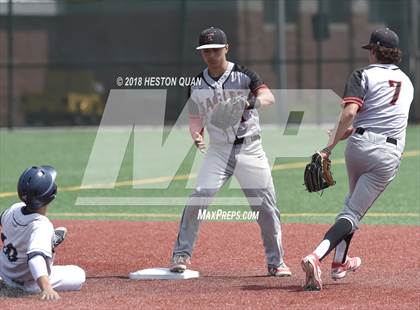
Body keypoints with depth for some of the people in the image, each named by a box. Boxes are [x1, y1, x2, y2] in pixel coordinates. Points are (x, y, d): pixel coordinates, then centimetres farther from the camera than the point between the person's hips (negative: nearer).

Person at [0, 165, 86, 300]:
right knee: (79, 275, 9)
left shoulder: (14, 209, -18)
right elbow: (36, 258, -55)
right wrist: (46, 288, -70)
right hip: (28, 283, -6)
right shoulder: (42, 226, -40)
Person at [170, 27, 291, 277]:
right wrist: (196, 136, -11)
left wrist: (252, 101, -41)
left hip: (250, 148, -2)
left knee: (266, 205, -2)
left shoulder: (243, 75, -5)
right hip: (218, 150, 2)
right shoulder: (197, 85, 6)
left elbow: (269, 98, -19)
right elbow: (196, 119, 12)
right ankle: (182, 255, -9)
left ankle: (276, 261, 12)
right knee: (199, 197, -17)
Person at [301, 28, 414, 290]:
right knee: (354, 212, -5)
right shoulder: (407, 83, 18)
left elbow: (350, 112, -15)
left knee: (353, 202, 26)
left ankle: (340, 261, 33)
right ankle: (317, 256, -26)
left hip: (360, 144, -1)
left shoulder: (364, 76, 2)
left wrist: (331, 145, -18)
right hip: (389, 154, 1)